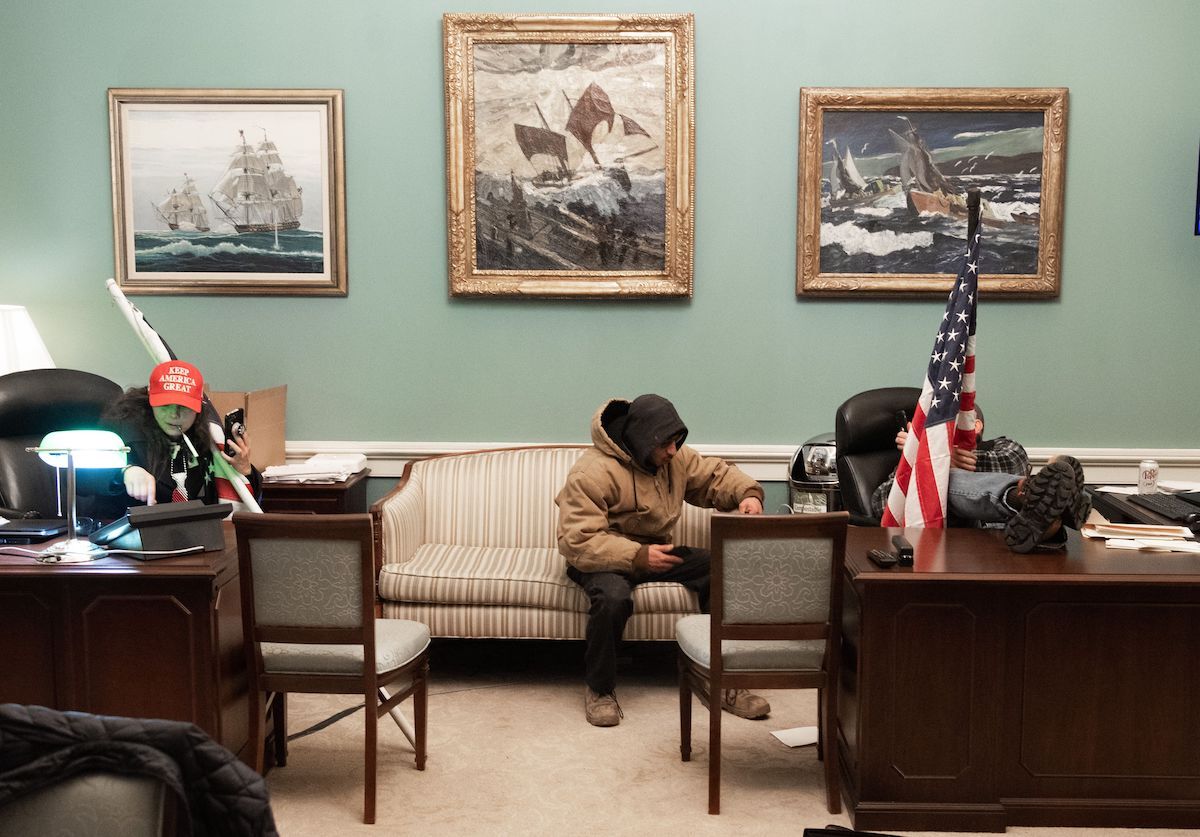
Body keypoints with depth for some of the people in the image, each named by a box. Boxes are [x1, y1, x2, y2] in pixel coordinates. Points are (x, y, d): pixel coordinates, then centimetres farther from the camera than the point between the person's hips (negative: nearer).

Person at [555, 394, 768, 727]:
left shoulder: (674, 457, -2)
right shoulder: (592, 472, -23)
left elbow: (715, 475, 10)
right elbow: (577, 542, -28)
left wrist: (748, 493, -13)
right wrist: (637, 557, -34)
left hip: (654, 550, 6)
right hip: (604, 558, -6)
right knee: (613, 597, -39)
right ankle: (599, 689, -12)